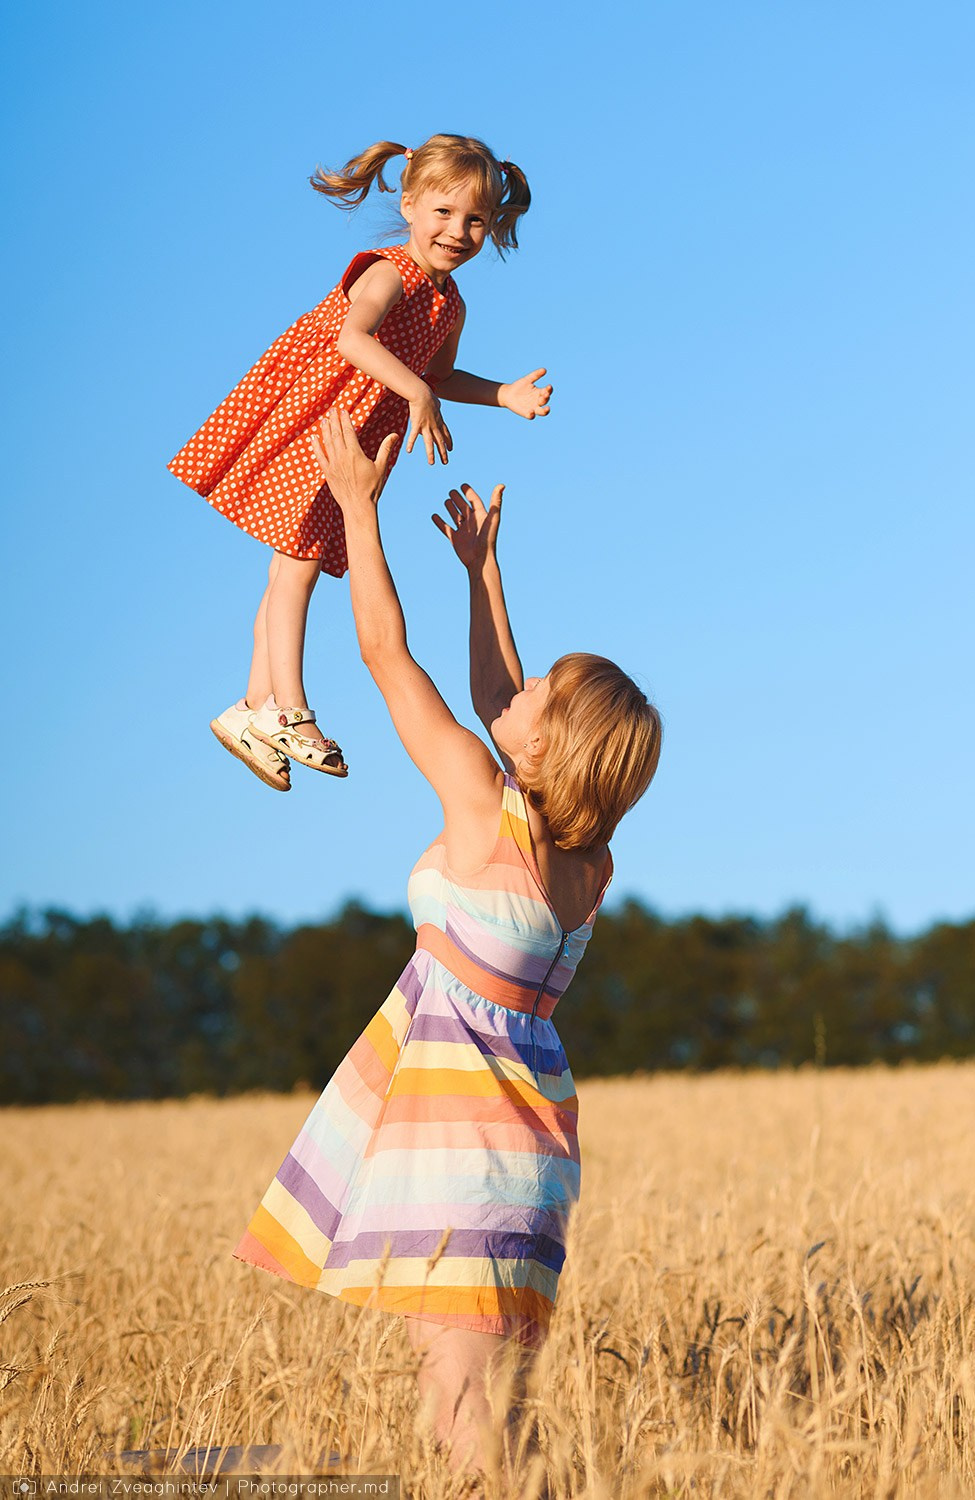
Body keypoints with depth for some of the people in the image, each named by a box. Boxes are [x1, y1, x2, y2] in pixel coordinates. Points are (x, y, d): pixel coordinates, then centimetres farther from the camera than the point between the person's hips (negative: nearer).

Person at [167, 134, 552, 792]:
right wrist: (418, 394, -42)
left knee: (297, 566, 11)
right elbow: (352, 338, -36)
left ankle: (255, 709, 17)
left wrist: (505, 394, 12)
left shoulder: (451, 305, 9)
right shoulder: (390, 273, -18)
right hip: (309, 422, -8)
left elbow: (439, 375, 25)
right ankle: (289, 709, -7)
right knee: (300, 562, -9)